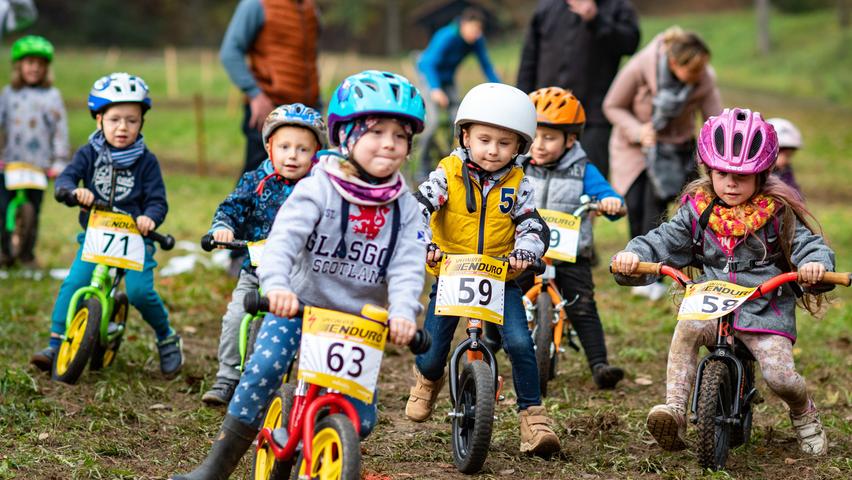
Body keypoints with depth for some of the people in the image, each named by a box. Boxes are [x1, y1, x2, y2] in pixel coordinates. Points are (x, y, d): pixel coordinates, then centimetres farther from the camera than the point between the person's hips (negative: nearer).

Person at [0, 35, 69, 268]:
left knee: (32, 212, 3)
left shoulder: (51, 95, 2)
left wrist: (59, 162, -2)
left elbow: (60, 129, 2)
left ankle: (27, 255, 19)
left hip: (39, 166, -2)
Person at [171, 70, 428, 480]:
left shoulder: (405, 209, -2)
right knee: (263, 370, -26)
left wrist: (402, 311, -34)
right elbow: (284, 237, -26)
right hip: (298, 306, -3)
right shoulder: (318, 189, -11)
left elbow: (407, 267, -13)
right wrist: (276, 284, -46)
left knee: (360, 420, -5)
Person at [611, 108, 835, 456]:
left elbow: (808, 243, -4)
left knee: (780, 376, -17)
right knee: (687, 329, -31)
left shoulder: (776, 212, 0)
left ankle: (803, 413, 21)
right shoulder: (698, 209, 5)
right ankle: (675, 411, -31)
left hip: (765, 307, -2)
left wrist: (815, 264, -28)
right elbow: (665, 241, 3)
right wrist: (633, 255, -17)